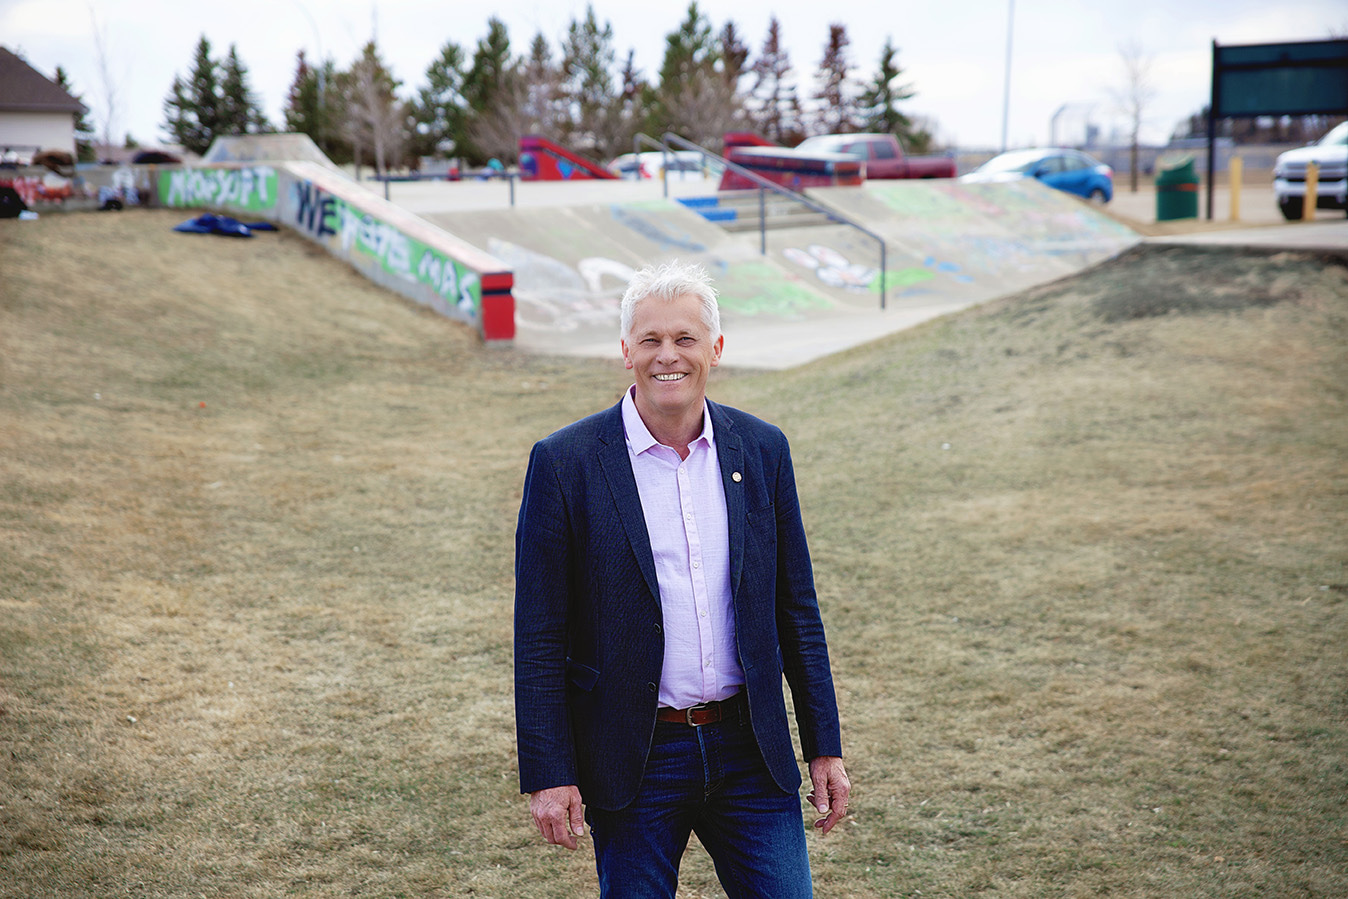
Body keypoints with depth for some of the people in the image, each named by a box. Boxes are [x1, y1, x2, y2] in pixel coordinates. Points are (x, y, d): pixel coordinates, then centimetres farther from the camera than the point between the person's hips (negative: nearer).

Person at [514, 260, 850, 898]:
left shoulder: (761, 449, 3)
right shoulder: (564, 462, -8)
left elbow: (796, 609, 8)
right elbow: (539, 636, -6)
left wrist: (824, 747, 8)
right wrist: (547, 774, -9)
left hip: (749, 750, 3)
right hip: (632, 762, -3)